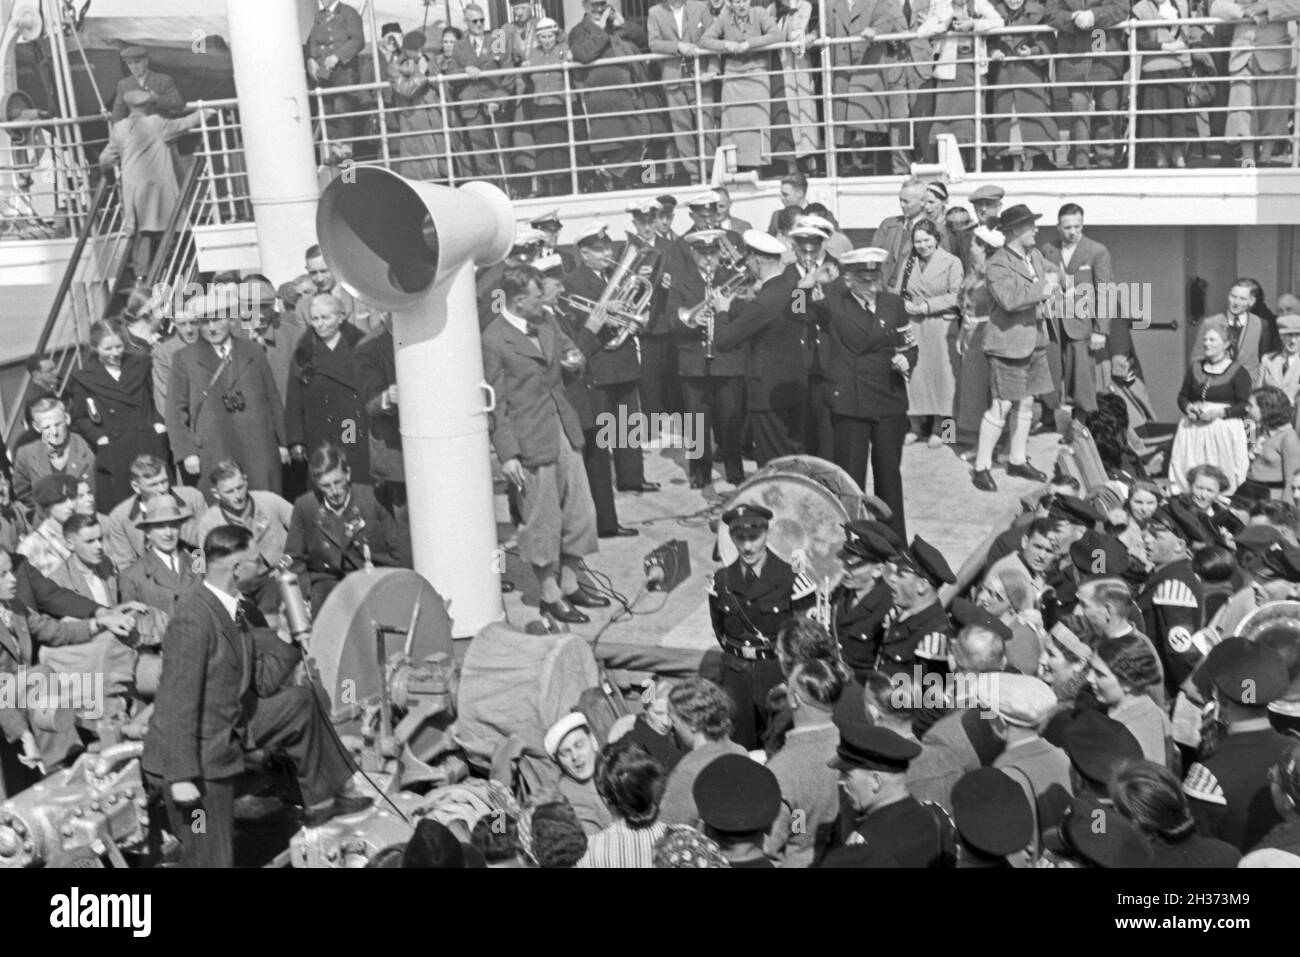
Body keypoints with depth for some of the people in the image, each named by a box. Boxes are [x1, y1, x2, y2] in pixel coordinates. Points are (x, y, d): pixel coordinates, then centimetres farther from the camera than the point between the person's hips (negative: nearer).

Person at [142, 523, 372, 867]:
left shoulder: (232, 613, 2)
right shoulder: (194, 623, -26)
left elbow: (262, 683, 5)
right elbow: (178, 706, -27)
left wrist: (289, 638, -5)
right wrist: (181, 778, -26)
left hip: (229, 729, 9)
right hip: (196, 757, -9)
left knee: (300, 702, 17)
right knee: (212, 859, -1)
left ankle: (322, 802, 28)